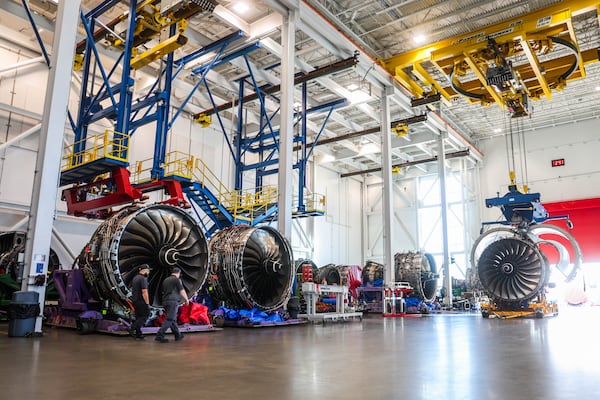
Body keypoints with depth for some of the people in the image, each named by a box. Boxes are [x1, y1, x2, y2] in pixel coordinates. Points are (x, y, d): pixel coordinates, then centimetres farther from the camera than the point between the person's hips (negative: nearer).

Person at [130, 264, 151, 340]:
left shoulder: (135, 278, 13)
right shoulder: (143, 279, -17)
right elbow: (144, 292, -21)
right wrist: (147, 303, -18)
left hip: (135, 301, 9)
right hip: (141, 301, -9)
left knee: (138, 317, 13)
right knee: (145, 315, -1)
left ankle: (138, 334, 14)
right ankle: (132, 329, -10)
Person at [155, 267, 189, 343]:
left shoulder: (165, 280, 17)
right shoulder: (176, 280, -5)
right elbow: (182, 291, -6)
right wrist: (186, 299, 11)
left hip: (165, 301, 8)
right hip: (173, 301, -8)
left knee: (173, 319, 15)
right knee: (169, 319, -9)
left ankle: (178, 335, 21)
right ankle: (159, 335, -17)